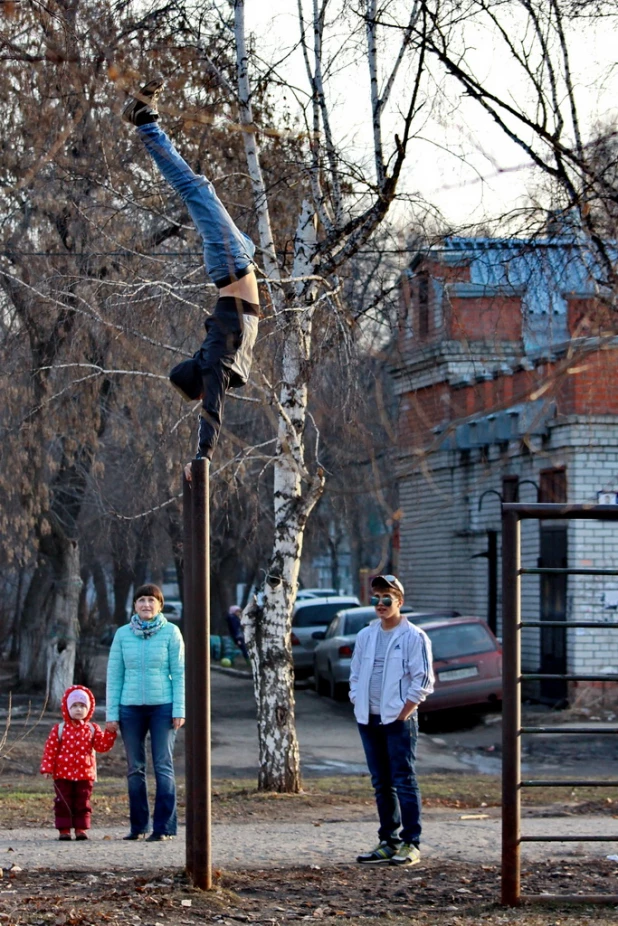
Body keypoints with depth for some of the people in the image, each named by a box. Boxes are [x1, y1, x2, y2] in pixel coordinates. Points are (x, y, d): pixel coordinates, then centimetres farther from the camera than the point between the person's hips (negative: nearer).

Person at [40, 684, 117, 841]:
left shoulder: (92, 729, 5)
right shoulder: (59, 729, -1)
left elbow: (102, 746, -2)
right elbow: (50, 749, -3)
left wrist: (110, 733, -15)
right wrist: (47, 768, -9)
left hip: (85, 774, 2)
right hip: (63, 774, -2)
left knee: (83, 803, 4)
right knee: (63, 803, 0)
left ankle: (81, 829, 10)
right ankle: (64, 830, 4)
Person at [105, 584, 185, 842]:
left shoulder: (171, 632, 0)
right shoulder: (122, 634, 5)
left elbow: (179, 672, 0)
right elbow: (114, 675, 7)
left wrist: (179, 709, -7)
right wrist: (112, 713, 2)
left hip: (163, 706, -2)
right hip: (131, 707, 3)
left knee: (163, 766, -3)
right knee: (135, 769, 6)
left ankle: (164, 827, -1)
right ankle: (138, 825, 13)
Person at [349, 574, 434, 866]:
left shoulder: (413, 637, -4)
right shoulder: (365, 636, 13)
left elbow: (423, 680, -8)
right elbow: (355, 675, 19)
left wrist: (402, 714, -12)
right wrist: (359, 707, 6)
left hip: (399, 719, -6)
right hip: (369, 720, 6)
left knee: (404, 781, -6)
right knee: (381, 784, 9)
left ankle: (411, 844, -4)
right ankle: (388, 842, 15)